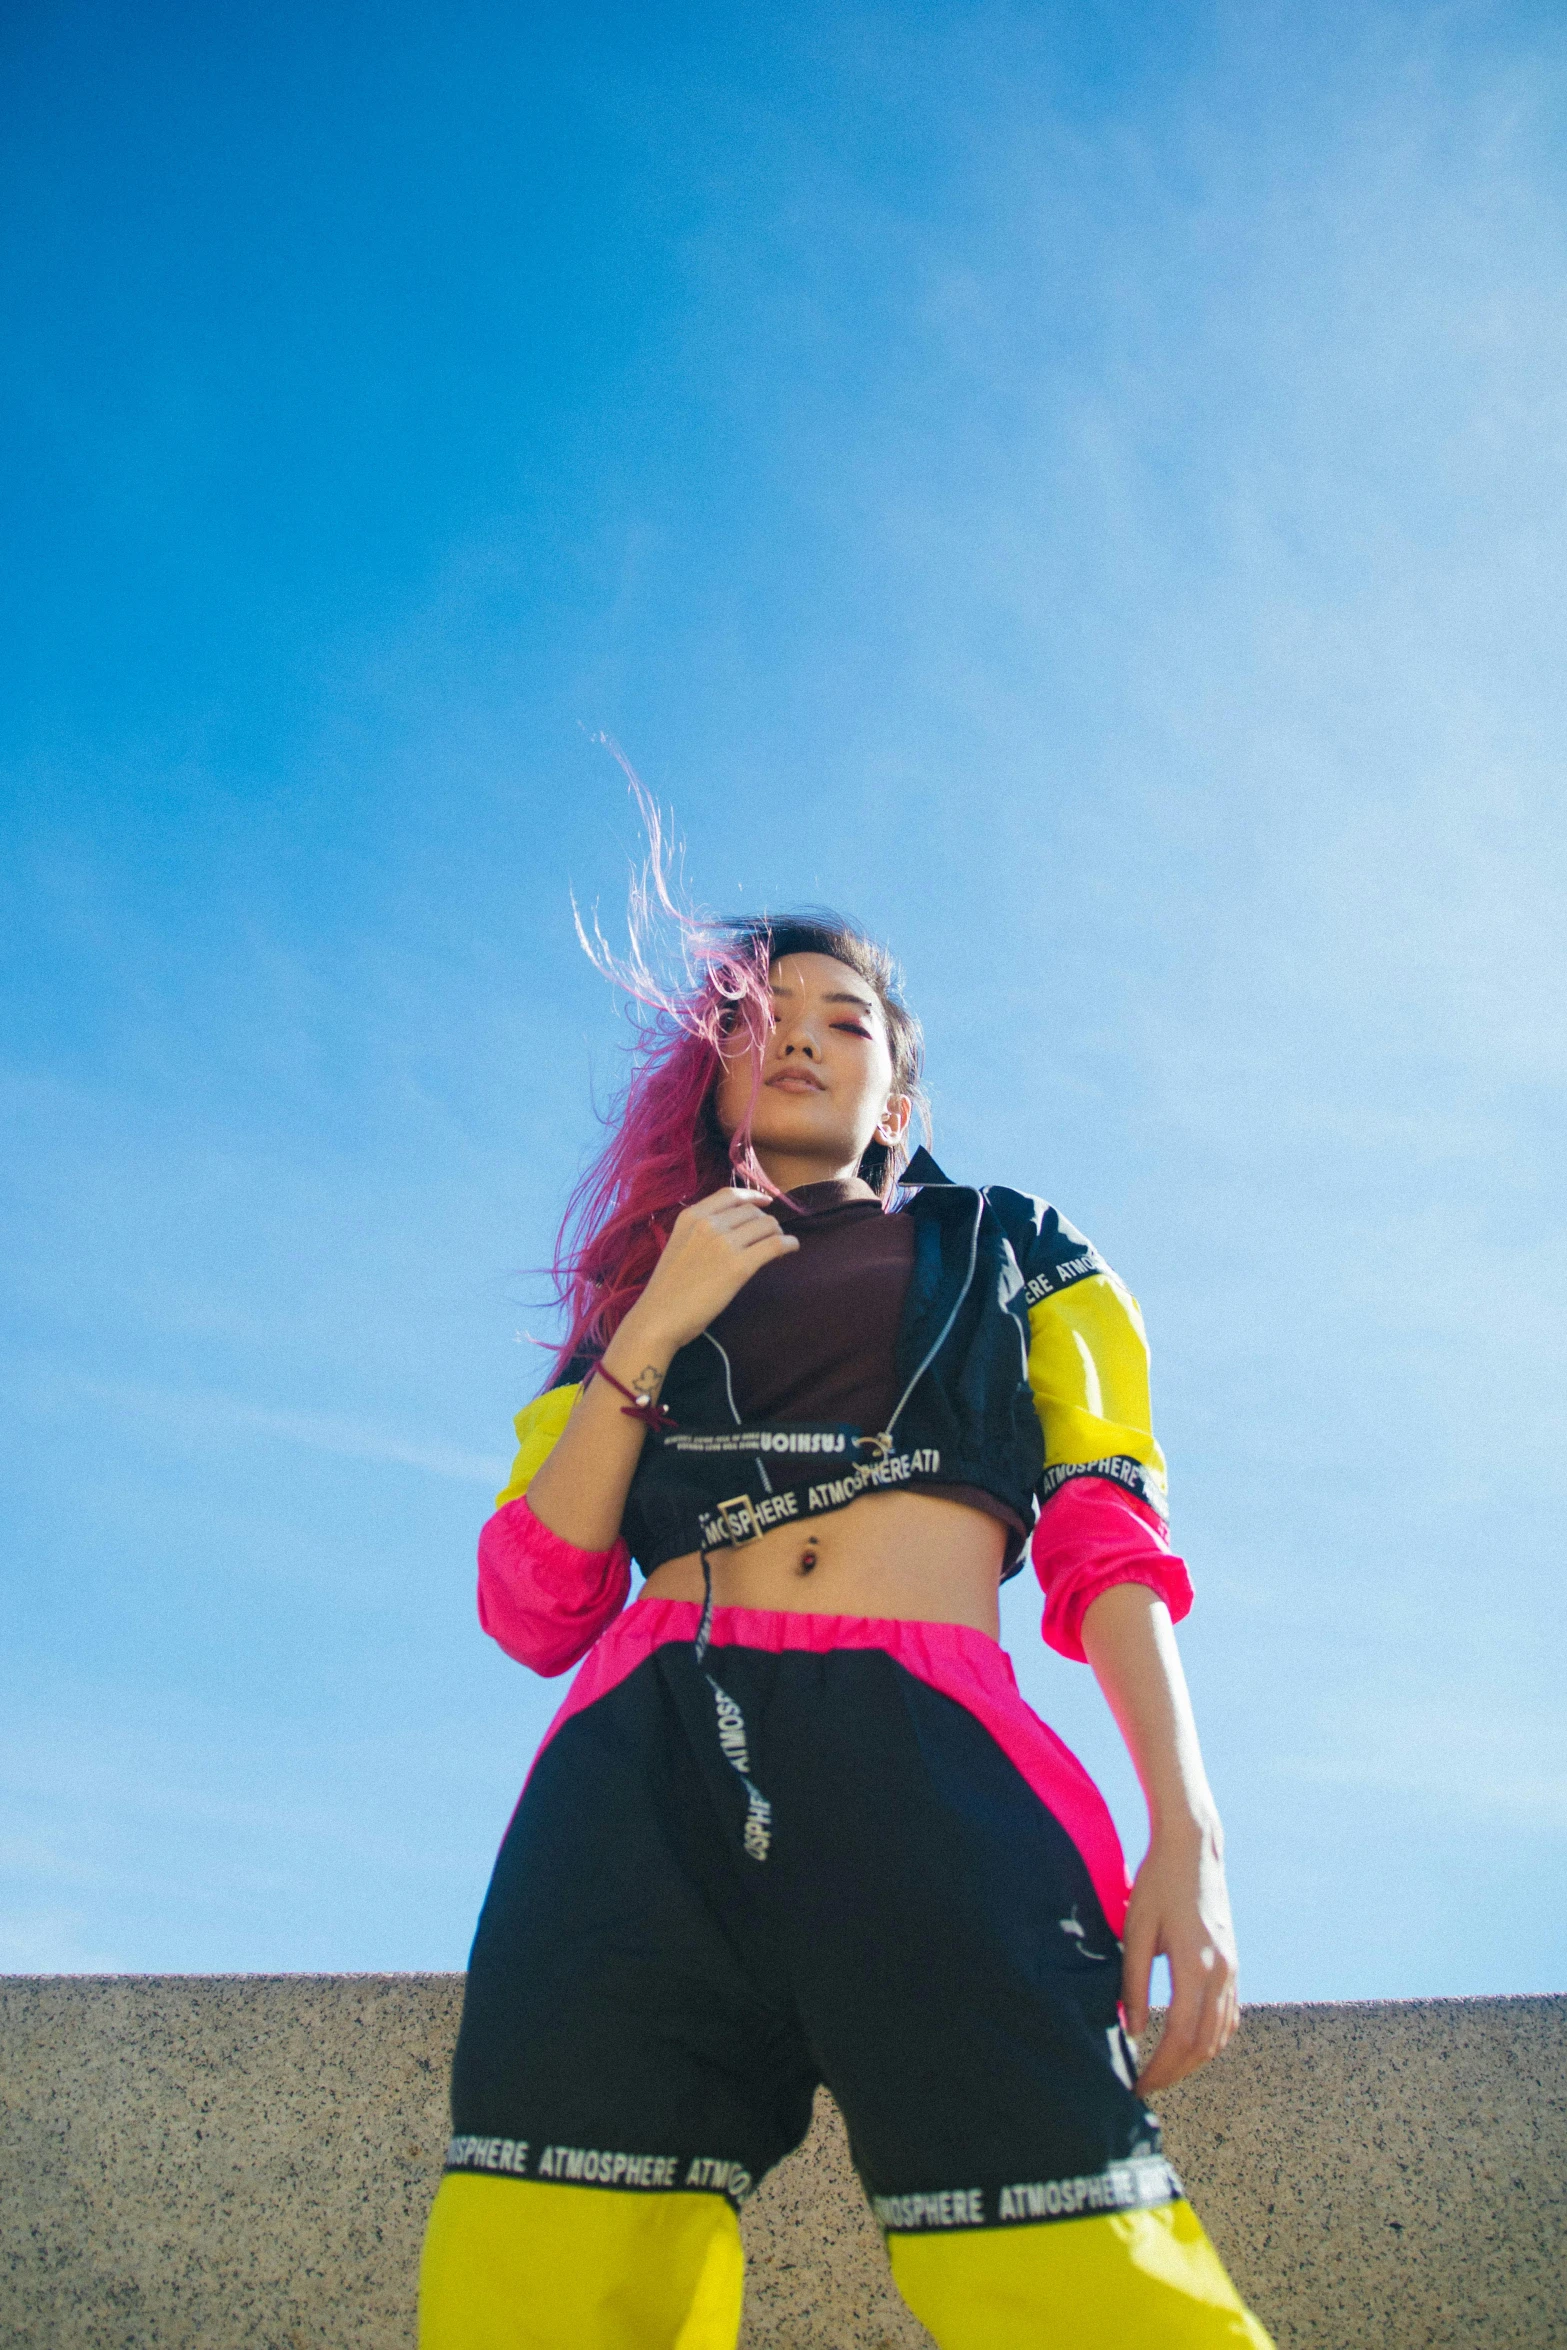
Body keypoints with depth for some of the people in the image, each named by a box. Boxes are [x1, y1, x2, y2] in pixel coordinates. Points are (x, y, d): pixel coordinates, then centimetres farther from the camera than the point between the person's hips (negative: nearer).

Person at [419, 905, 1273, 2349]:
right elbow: (533, 1612, 14)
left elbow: (1113, 1543, 12)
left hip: (934, 1758, -1)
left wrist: (1189, 1837, -2)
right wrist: (653, 1333, 5)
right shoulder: (643, 1292, 27)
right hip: (645, 1762, 2)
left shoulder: (1009, 1248, 26)